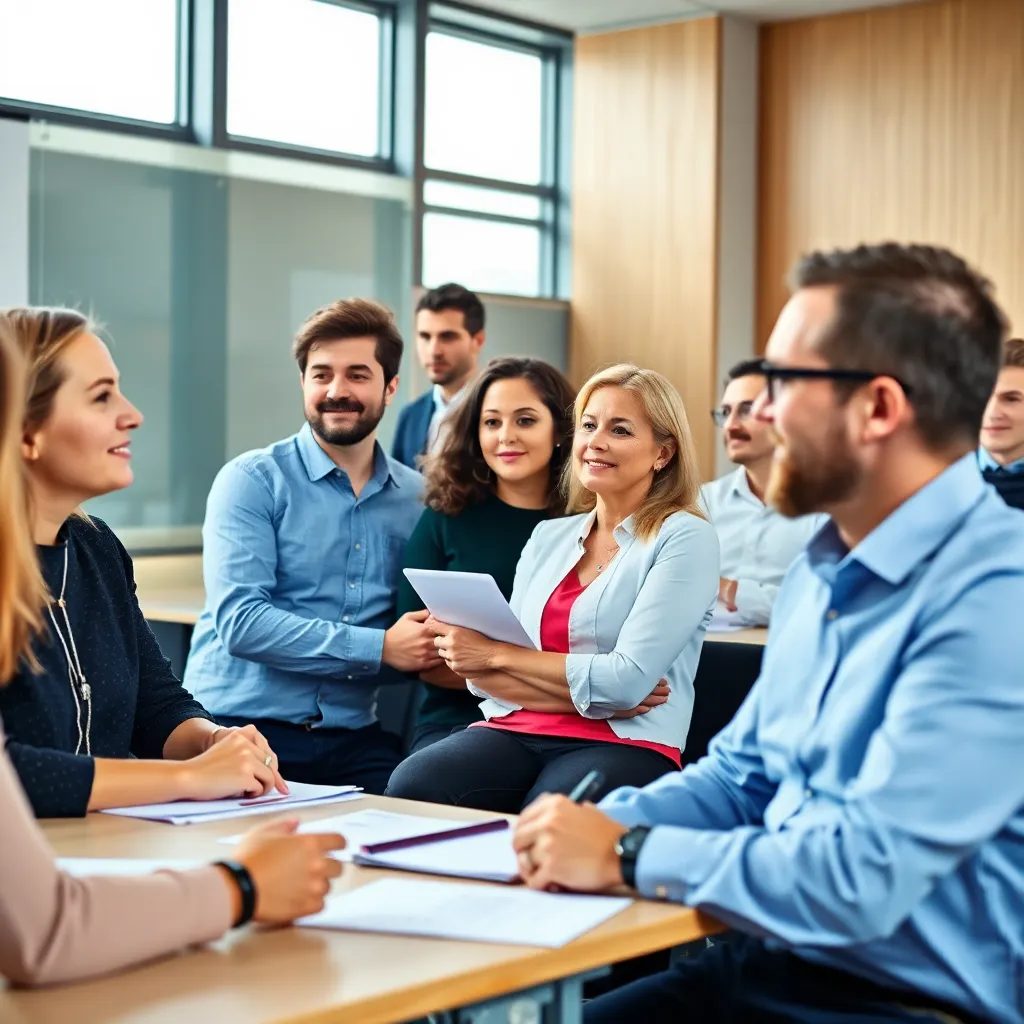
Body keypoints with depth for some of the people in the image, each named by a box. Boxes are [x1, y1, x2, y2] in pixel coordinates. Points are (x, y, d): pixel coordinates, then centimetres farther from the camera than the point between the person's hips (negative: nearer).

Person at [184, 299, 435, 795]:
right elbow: (238, 622, -14)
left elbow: (422, 647, 14)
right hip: (238, 724, -4)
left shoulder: (417, 499, 11)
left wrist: (426, 650, -11)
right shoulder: (252, 480, -1)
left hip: (350, 738, 4)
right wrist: (378, 648, -17)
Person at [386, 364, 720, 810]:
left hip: (625, 744, -5)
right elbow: (486, 677, 8)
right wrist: (597, 695, -9)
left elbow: (629, 679, -10)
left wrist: (495, 653, -3)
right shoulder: (548, 537, 17)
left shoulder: (685, 538, 1)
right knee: (412, 789, -28)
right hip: (517, 732, 5)